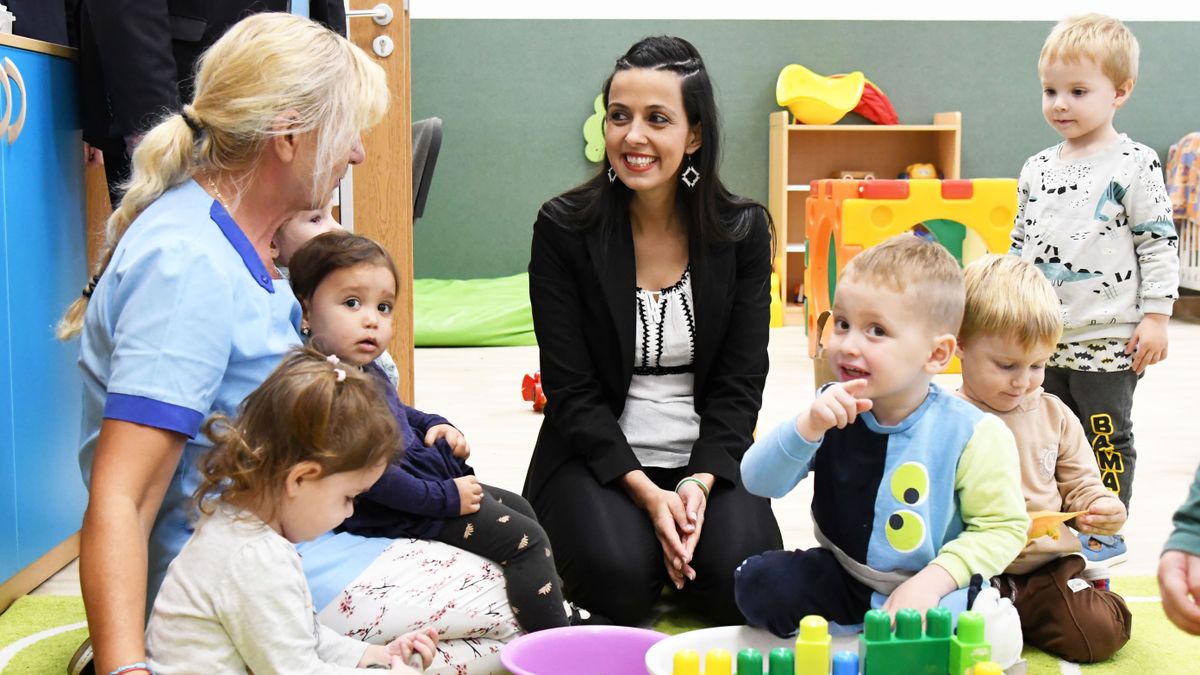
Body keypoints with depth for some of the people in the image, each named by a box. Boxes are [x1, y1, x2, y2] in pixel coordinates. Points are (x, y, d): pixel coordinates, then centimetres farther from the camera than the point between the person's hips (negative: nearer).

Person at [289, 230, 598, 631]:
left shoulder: (366, 370, 7)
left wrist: (435, 426, 9)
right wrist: (446, 497, -24)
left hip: (439, 482, 12)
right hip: (402, 514, -12)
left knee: (517, 508, 23)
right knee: (523, 539, -10)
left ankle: (559, 609, 35)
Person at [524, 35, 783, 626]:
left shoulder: (743, 230, -2)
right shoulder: (563, 228, -7)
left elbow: (740, 384, -2)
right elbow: (571, 389, -9)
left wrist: (700, 483, -18)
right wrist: (645, 491, -20)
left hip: (708, 458, 2)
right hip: (597, 456, -1)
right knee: (617, 576, -28)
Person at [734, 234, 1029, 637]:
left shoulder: (968, 433, -17)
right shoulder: (831, 411, -6)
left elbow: (1001, 527, -10)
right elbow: (759, 482, -12)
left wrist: (933, 580, -25)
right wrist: (808, 426, -30)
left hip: (927, 593, -3)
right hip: (841, 583, 3)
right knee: (757, 580, -17)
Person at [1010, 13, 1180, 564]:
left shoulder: (1134, 165, -8)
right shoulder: (1037, 169, 9)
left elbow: (1159, 245, -8)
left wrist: (1155, 316, -11)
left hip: (1108, 340, -6)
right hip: (1042, 336, 6)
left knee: (1106, 437, 3)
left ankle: (1105, 532, 16)